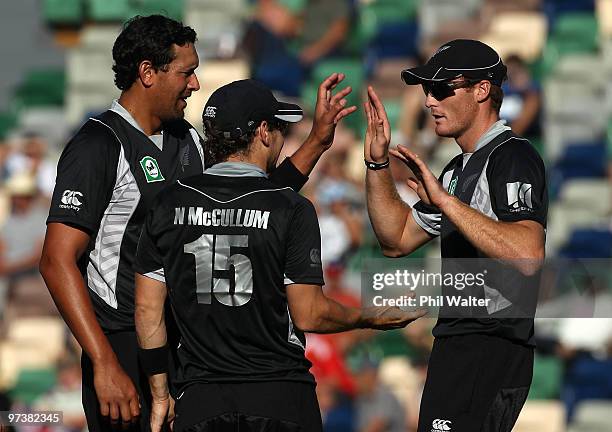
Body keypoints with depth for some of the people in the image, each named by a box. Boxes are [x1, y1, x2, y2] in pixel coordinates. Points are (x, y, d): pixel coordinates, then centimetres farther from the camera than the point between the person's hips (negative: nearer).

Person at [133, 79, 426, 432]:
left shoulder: (169, 204, 4)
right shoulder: (292, 209, -7)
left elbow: (148, 309, 5)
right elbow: (309, 315, -8)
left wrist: (160, 395, 13)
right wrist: (370, 318, 11)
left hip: (200, 402, 3)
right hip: (281, 400, -3)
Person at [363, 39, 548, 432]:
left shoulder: (513, 157, -12)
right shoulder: (459, 170, 21)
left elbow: (528, 258, -27)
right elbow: (397, 239, 25)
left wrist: (445, 201, -27)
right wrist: (378, 163, 14)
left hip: (491, 351, -11)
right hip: (457, 347, 11)